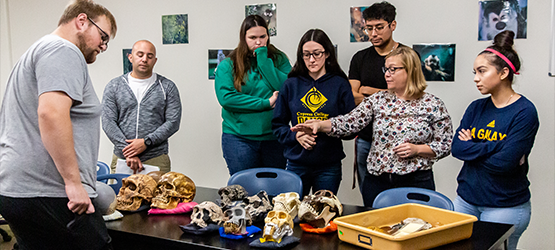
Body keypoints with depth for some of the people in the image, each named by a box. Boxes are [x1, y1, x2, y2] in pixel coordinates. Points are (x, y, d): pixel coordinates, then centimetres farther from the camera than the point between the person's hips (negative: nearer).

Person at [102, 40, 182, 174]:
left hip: (156, 161, -1)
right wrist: (127, 152, -11)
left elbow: (173, 122, -1)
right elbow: (108, 122, 1)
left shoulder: (167, 87, 7)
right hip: (122, 159, 1)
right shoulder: (113, 86, 9)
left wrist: (146, 142, -14)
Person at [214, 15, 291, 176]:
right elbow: (226, 98, -12)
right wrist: (265, 103, -13)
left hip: (274, 137, 2)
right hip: (238, 138, -2)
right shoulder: (228, 65, 1)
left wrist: (262, 58, -12)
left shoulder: (279, 59, 5)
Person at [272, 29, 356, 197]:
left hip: (329, 166, -1)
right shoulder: (291, 84, 5)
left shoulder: (340, 84, 1)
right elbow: (278, 124, 8)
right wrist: (296, 135, -10)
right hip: (296, 163, 1)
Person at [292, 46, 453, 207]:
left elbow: (445, 145, 1)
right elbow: (350, 122, -7)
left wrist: (416, 149, -14)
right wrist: (320, 124, -21)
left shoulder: (433, 105, -2)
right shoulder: (378, 100, 5)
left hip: (416, 182, -2)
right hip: (377, 181, 3)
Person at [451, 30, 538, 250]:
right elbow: (457, 148, -6)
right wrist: (498, 145, -15)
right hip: (466, 200, 6)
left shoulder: (525, 112, -12)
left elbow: (504, 162, -21)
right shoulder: (477, 108, 6)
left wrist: (472, 149, -8)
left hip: (505, 207, -5)